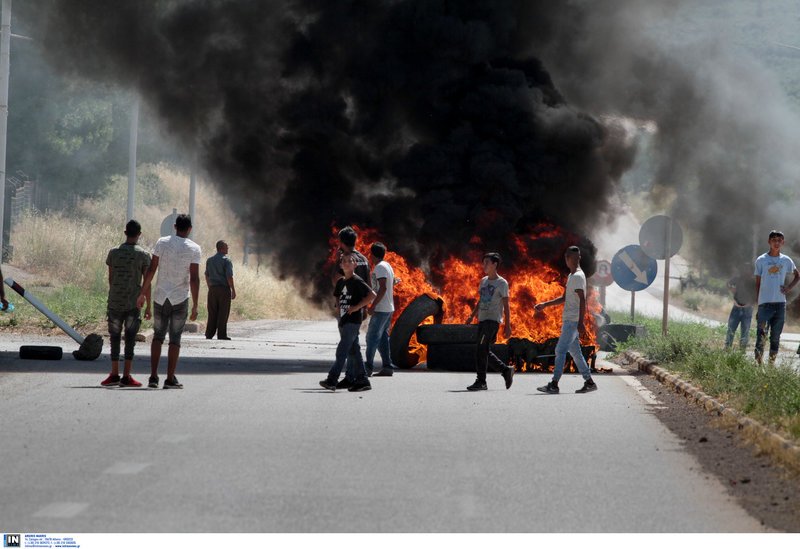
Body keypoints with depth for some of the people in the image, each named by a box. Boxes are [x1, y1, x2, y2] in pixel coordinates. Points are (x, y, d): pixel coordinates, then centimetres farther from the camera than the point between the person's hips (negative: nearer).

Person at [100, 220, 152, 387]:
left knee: (115, 337, 9)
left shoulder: (114, 252, 5)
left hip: (115, 302, 2)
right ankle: (126, 376, -2)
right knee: (130, 338, 1)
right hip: (134, 303, -2)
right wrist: (148, 306, 3)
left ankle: (114, 374, 9)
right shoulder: (143, 255, -3)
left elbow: (110, 279, 11)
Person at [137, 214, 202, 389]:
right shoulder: (194, 249, -6)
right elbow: (194, 279, -11)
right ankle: (170, 379, 0)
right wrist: (195, 306, -9)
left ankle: (153, 376, 6)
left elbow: (151, 270, -2)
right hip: (180, 299, -2)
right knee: (175, 338, 3)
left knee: (158, 335, 13)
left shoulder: (162, 243, 0)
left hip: (160, 297, 2)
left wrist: (143, 293, 5)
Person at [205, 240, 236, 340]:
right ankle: (221, 335, -3)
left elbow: (207, 276, 15)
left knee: (212, 312, 8)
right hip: (224, 289, -5)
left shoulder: (209, 260, 11)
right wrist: (233, 290, -9)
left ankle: (209, 334, 6)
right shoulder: (226, 260, -8)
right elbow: (229, 277, -13)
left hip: (212, 289, 5)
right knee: (223, 313, -2)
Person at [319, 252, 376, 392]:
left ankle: (332, 380, -17)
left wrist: (357, 307, -16)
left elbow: (372, 295, -15)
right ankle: (362, 380, 13)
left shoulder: (357, 281, -9)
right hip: (343, 321, 8)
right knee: (353, 351, 9)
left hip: (353, 320, -8)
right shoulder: (341, 282, 14)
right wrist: (339, 310, 13)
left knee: (342, 350, -13)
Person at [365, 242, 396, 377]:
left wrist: (373, 305, -22)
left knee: (372, 338, -7)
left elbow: (382, 288, -22)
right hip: (389, 308, 10)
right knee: (383, 338, 10)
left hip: (380, 309, -10)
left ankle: (368, 367, -8)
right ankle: (387, 367, 8)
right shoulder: (388, 266, 16)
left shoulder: (379, 267, -13)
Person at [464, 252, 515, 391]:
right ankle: (506, 370, 22)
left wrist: (508, 326, -7)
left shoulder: (502, 283, -4)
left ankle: (481, 382, -14)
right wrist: (472, 316, 14)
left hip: (493, 320, -8)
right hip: (482, 320, 8)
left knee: (481, 350, -15)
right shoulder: (483, 281, 17)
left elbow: (506, 306, -4)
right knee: (485, 351, 7)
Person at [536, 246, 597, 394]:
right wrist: (545, 305, 26)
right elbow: (564, 298, 28)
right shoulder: (572, 276, 19)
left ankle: (554, 384, -15)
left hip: (573, 321, -10)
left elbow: (582, 300, -20)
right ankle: (589, 382, 14)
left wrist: (581, 322, -25)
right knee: (574, 351, 11)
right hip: (569, 321, 10)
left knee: (561, 350, -12)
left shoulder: (578, 277, -13)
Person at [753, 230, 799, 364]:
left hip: (780, 303, 3)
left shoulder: (786, 261, 9)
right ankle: (758, 363, -10)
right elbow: (758, 283, 6)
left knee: (776, 337, 7)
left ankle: (772, 362, 14)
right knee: (761, 335, -11)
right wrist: (757, 304, 2)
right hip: (765, 303, -3)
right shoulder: (761, 260, 2)